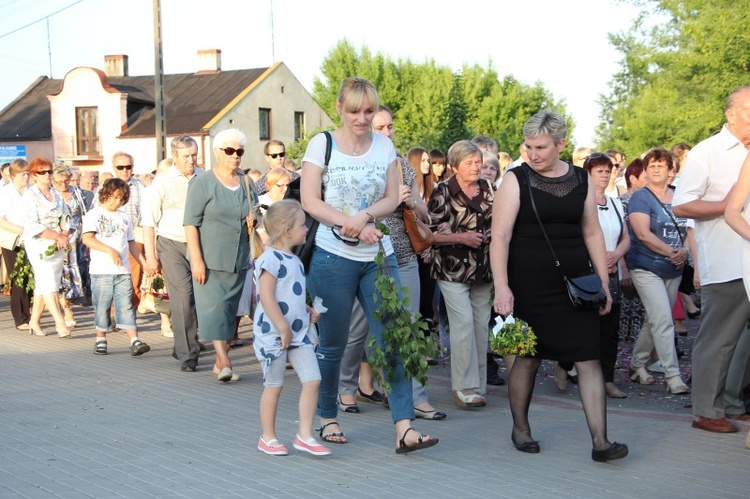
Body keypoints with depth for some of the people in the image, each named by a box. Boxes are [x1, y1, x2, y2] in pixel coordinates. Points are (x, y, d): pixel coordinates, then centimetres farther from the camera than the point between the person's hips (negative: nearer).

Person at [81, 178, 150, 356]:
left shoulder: (124, 217, 19)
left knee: (126, 306, -3)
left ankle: (135, 341, -10)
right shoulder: (93, 215, 2)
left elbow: (131, 243, 24)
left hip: (123, 271, 3)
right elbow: (87, 238, -12)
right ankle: (101, 340, 16)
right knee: (102, 307, 4)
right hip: (101, 271, -3)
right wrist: (110, 250, -20)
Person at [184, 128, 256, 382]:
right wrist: (197, 260, -16)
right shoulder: (203, 183, -5)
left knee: (230, 310, 7)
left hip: (238, 259, 6)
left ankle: (220, 363, 15)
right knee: (214, 307, -13)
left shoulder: (246, 183, 12)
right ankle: (225, 363, -16)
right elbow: (191, 223, -10)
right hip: (210, 259, -5)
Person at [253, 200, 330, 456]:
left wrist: (307, 311, 9)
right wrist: (283, 328, -21)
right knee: (274, 385, 4)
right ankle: (268, 437, 19)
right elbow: (267, 298, -21)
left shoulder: (294, 260, 13)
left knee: (312, 380, -1)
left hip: (299, 333, 8)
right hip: (273, 335, -8)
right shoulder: (270, 259, -15)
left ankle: (305, 435, 6)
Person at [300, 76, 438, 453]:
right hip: (334, 256, -3)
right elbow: (310, 201, -7)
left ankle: (404, 428, -6)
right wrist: (354, 227, -16)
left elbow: (392, 198, 6)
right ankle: (327, 418, 23)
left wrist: (366, 216, -15)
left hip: (379, 256, 3)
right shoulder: (322, 144, -1)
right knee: (332, 343, 6)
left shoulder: (384, 145, 8)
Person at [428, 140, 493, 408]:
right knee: (464, 322, -16)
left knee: (481, 325, 5)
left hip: (483, 270, 5)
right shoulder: (442, 193, -5)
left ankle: (477, 385, 15)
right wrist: (461, 238, -15)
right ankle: (463, 388, -10)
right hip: (453, 270, -5)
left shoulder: (488, 189, 10)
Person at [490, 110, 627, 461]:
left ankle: (600, 441, -3)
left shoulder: (581, 180, 7)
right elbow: (500, 236, -10)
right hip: (529, 285, -3)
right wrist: (501, 287, -19)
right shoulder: (516, 180, -4)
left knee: (589, 359, -3)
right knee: (528, 358, 8)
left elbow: (592, 232, 12)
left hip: (576, 283, 3)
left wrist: (604, 283, 7)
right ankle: (520, 429, 26)